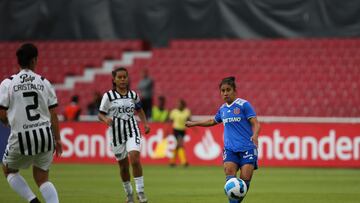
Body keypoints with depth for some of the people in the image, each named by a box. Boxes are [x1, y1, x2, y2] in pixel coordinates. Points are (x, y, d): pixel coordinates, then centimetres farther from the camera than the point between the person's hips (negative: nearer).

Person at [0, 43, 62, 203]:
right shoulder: (44, 82, 3)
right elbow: (53, 114, 3)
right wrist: (57, 139, 11)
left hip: (21, 137, -2)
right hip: (45, 135, 2)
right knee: (42, 178, 15)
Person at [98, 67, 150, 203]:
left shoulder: (133, 95, 6)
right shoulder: (108, 96, -3)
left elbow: (139, 110, 22)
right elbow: (100, 114, 0)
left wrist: (145, 124, 9)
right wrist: (106, 119, -22)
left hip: (132, 131, 1)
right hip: (116, 133, -1)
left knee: (135, 159, -19)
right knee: (123, 165, 8)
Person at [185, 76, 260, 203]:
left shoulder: (244, 105, -4)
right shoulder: (223, 109, 14)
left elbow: (255, 124, -10)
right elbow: (213, 121, 34)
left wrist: (255, 135, -31)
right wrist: (194, 124, 40)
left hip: (247, 148, -4)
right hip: (230, 149, 4)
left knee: (245, 180, -12)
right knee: (230, 177, -18)